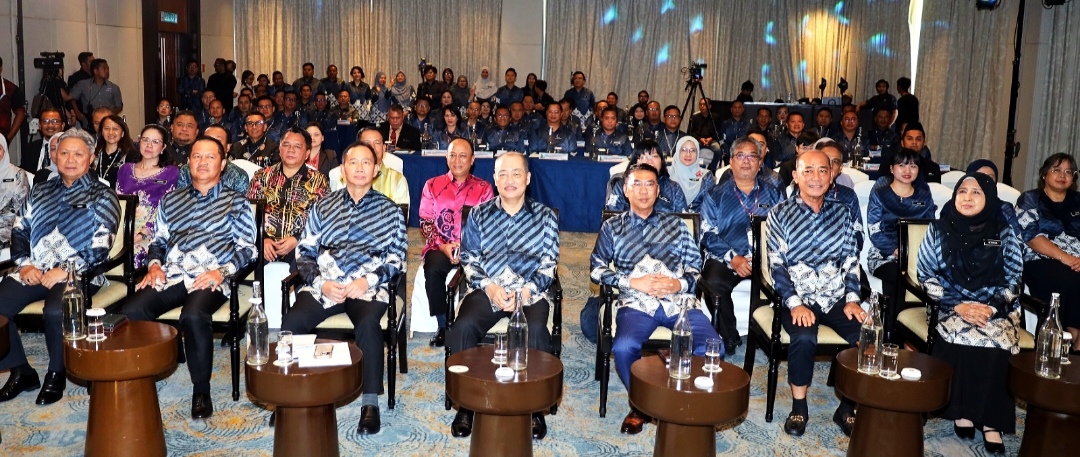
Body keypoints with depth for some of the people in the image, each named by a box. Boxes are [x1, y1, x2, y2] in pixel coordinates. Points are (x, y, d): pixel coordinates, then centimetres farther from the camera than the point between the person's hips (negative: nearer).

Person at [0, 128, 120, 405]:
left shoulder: (102, 197, 3)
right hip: (34, 271, 5)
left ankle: (56, 375, -8)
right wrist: (24, 264, -1)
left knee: (55, 311, -34)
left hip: (78, 274, -5)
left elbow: (100, 249, -7)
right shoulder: (41, 191, 20)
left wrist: (66, 270, -16)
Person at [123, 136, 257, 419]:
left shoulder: (236, 202, 13)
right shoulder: (171, 200, 25)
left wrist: (222, 271, -11)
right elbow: (159, 240, 25)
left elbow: (247, 249, 5)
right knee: (130, 312, -25)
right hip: (171, 275, 4)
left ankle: (201, 390, -18)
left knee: (193, 316, -35)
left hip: (210, 279, -4)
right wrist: (154, 265, 4)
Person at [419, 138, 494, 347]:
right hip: (440, 247, 1)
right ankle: (442, 325, -13)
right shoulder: (432, 185, 9)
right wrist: (442, 246, -11)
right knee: (433, 269, -32)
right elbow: (425, 222, 5)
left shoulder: (483, 188, 6)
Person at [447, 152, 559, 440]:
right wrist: (489, 287, -10)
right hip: (487, 290, 1)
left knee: (535, 330, -33)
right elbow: (469, 258, 8)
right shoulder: (479, 214, 12)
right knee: (463, 327, -29)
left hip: (530, 293, -1)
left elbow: (549, 264, 4)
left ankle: (534, 407, -14)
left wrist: (526, 291, -13)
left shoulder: (545, 216, 9)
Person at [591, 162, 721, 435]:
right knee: (623, 347, -32)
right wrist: (633, 282, -6)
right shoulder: (612, 227, 17)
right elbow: (596, 270, 7)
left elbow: (696, 267, 17)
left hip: (680, 300, 1)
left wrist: (680, 284, -5)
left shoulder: (676, 224, 22)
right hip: (636, 302, -1)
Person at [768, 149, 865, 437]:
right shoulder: (780, 214, 1)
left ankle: (848, 407, -3)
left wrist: (852, 299, -5)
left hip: (837, 298, 3)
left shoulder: (840, 212, 11)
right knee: (804, 337, -33)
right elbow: (777, 264, -5)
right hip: (798, 298, -3)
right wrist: (795, 304, -17)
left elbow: (851, 260, 9)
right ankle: (798, 407, -10)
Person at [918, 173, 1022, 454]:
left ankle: (991, 419, -20)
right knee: (962, 334, -31)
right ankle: (961, 410, -17)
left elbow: (1013, 281, 3)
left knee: (996, 339, -30)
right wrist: (958, 306, -13)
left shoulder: (1005, 234, 5)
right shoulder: (939, 230, 3)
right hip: (951, 306, 0)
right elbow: (927, 275, 0)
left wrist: (991, 308, -16)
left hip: (996, 308, 1)